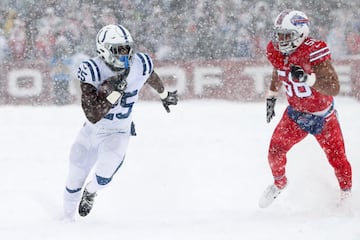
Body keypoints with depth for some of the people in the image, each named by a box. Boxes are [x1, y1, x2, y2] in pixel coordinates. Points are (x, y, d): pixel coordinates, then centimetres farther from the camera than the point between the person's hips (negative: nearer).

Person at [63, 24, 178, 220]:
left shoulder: (141, 65, -17)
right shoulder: (91, 71, -25)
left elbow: (152, 78, 11)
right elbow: (93, 116, -31)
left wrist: (164, 95, 28)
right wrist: (113, 91, -39)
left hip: (118, 133, 0)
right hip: (91, 130, 0)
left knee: (108, 164, -30)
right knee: (75, 178, 10)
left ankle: (91, 192, 4)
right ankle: (67, 217, 39)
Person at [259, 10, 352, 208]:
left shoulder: (314, 52, -31)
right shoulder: (276, 51, -13)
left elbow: (334, 89, -39)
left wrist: (307, 78, -51)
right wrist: (271, 97, 18)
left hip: (323, 117, -4)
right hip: (296, 114, 4)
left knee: (338, 160, 1)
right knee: (275, 150, -11)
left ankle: (347, 195, 28)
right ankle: (279, 184, 18)